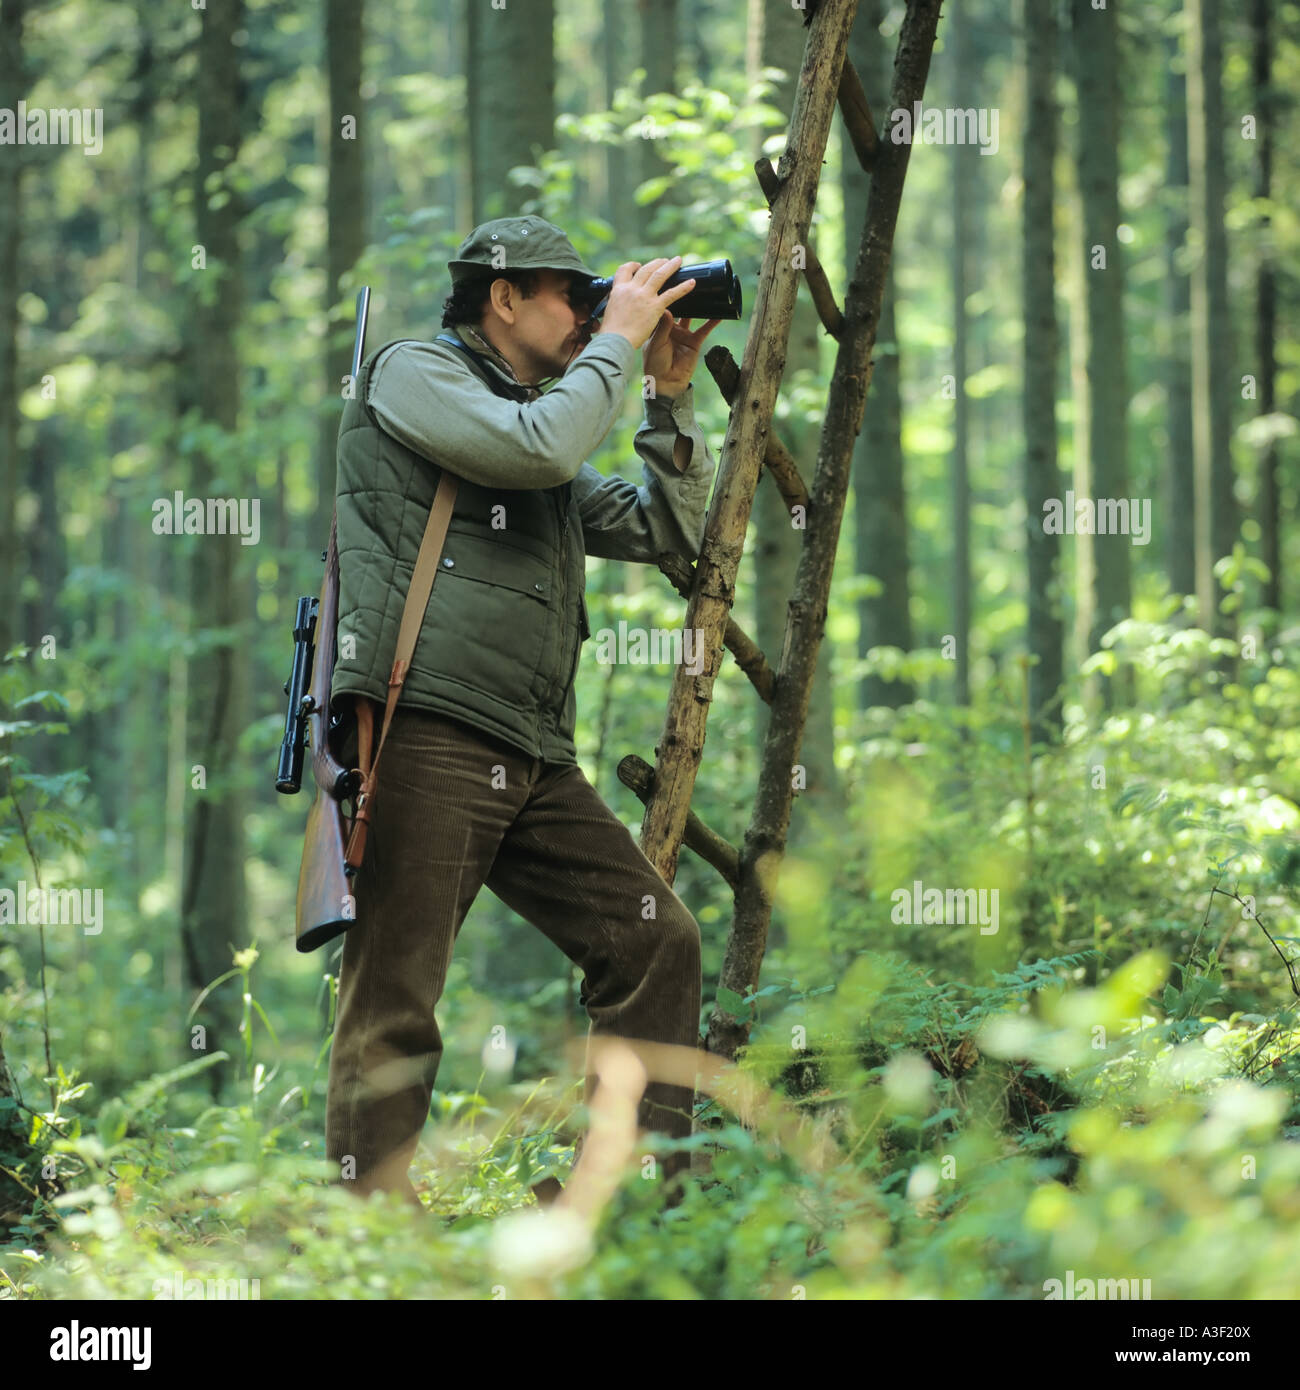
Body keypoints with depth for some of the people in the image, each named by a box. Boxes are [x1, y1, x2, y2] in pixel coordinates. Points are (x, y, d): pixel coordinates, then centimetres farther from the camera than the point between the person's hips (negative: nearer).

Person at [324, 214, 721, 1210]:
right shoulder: (415, 373, 4)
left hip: (535, 760, 8)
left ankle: (651, 1201, 5)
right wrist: (620, 340, -1)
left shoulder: (547, 425, 28)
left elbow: (672, 532, 26)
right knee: (395, 999, -9)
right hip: (424, 733, -8)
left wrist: (671, 395, 18)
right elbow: (538, 448, -14)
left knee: (657, 940, 1)